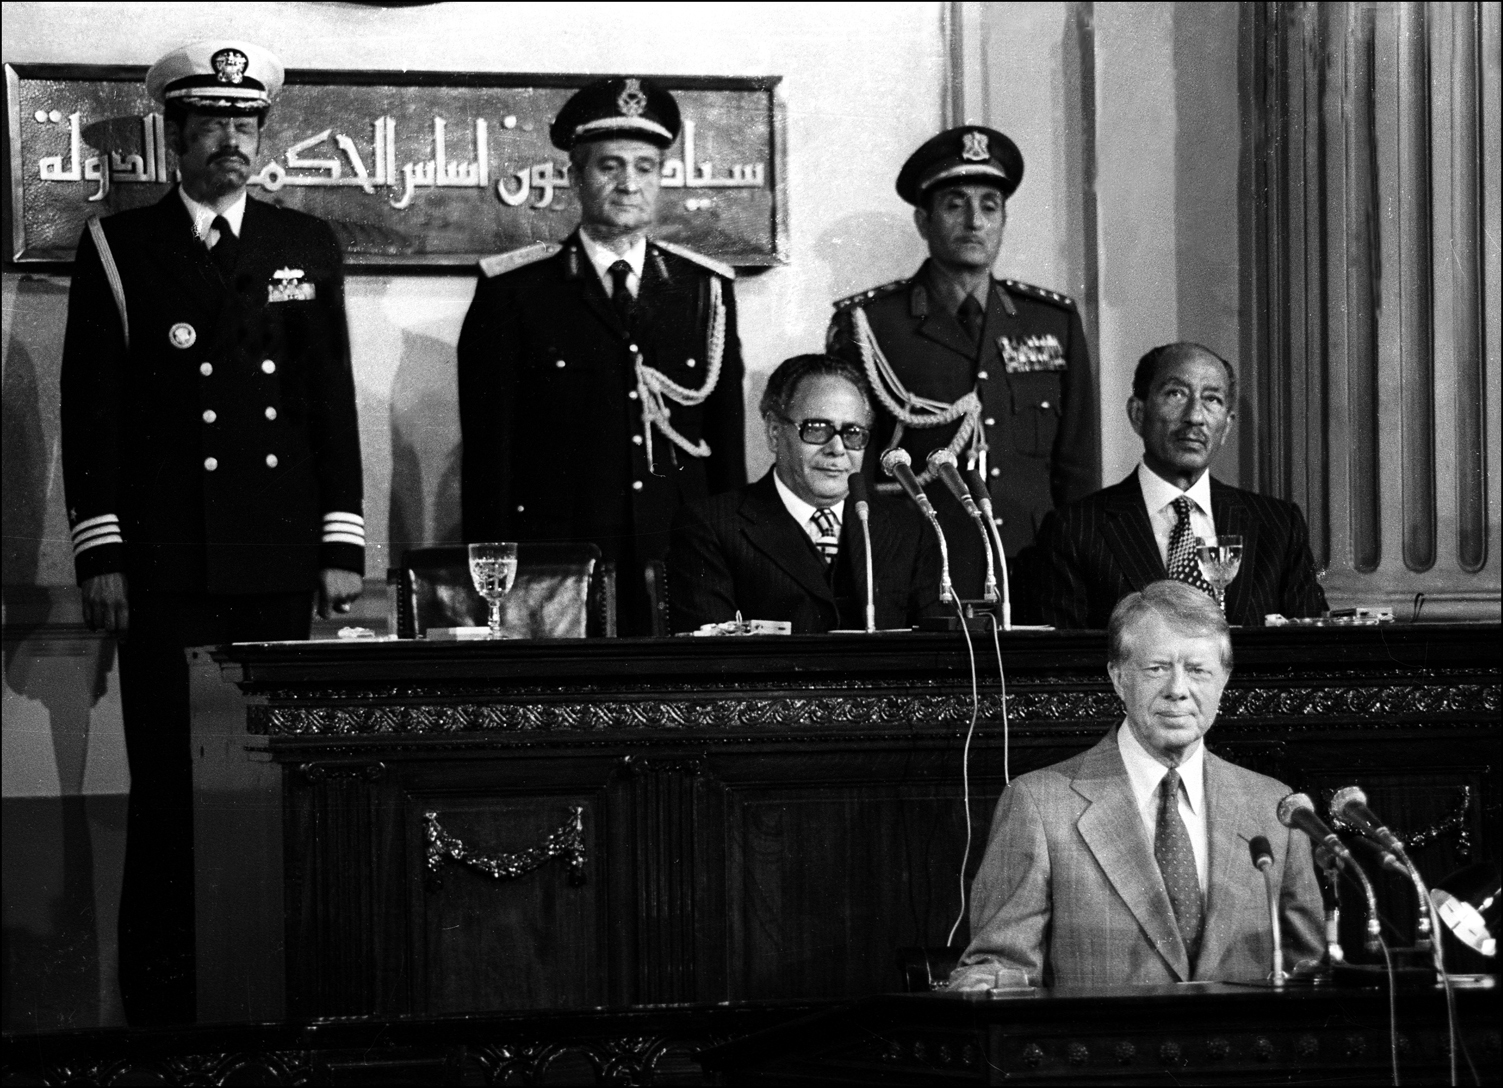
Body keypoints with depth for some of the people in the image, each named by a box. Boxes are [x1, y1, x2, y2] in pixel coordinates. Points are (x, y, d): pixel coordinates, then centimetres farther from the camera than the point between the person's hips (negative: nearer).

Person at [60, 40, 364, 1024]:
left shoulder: (307, 247, 12)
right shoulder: (118, 248, 6)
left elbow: (334, 401, 11)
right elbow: (91, 408, 4)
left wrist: (343, 544, 4)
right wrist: (100, 551, -4)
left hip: (278, 562, 2)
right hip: (163, 564, -2)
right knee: (169, 783, -2)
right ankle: (162, 996, 4)